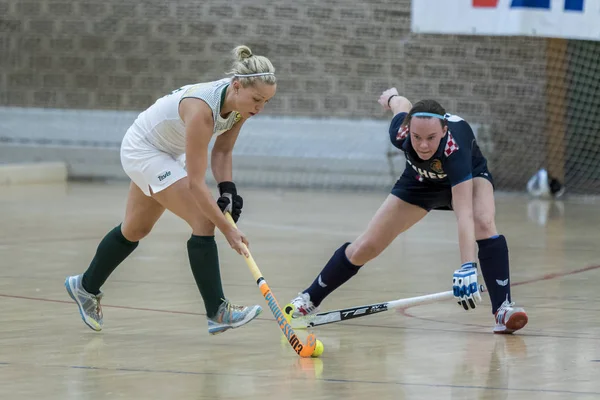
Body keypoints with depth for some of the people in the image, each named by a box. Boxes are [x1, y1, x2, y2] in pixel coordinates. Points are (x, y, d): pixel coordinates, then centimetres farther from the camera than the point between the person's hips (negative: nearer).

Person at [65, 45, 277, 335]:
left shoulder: (242, 102, -17)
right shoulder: (202, 107, -39)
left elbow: (221, 151, -1)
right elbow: (195, 183, -38)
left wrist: (227, 189, -17)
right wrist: (227, 229, -38)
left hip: (166, 152, 9)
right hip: (142, 151, -9)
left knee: (136, 229, 24)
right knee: (203, 222, -19)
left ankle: (86, 287, 45)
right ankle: (217, 312, -15)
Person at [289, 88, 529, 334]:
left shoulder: (455, 146, -47)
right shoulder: (400, 132, -35)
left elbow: (464, 214, -55)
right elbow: (402, 104, -8)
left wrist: (467, 267, -67)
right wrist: (391, 97, 17)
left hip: (469, 176, -3)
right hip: (421, 181, 3)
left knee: (484, 224, -35)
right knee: (366, 248, -1)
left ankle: (503, 310, -33)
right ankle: (310, 299, 19)